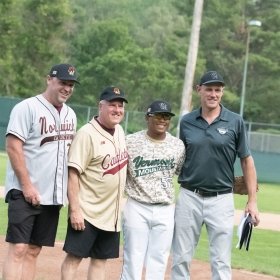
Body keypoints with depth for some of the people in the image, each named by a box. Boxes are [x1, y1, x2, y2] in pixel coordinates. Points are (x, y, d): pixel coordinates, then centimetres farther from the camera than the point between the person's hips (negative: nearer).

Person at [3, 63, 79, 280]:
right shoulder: (28, 108, -7)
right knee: (18, 248, -11)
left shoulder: (70, 114, 15)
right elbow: (13, 147, -13)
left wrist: (67, 190, 10)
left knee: (33, 251, 8)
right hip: (24, 193, -7)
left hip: (54, 195, 7)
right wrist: (27, 186, -17)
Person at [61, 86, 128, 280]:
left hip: (111, 212, 7)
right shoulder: (87, 134, -15)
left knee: (100, 260, 11)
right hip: (87, 211, -7)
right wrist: (75, 210, -22)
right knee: (74, 257, -4)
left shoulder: (120, 131, 8)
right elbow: (73, 174, -18)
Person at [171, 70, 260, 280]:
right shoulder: (186, 121, 5)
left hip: (221, 200, -2)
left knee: (221, 262, 0)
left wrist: (252, 200, -3)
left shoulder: (235, 122, -1)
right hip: (189, 197, 2)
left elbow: (246, 160, 2)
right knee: (181, 258, 7)